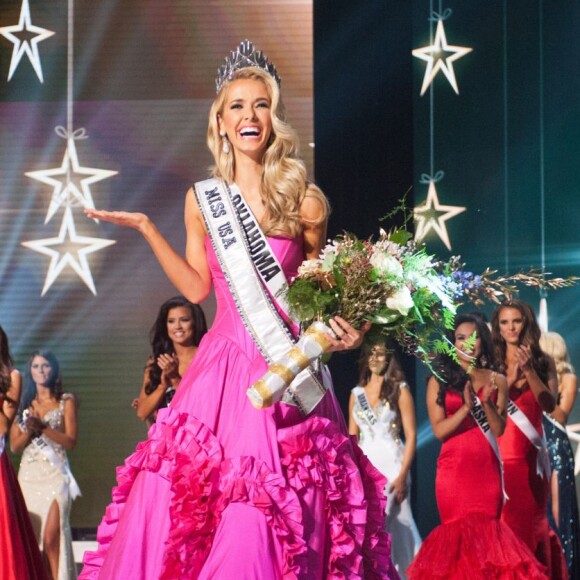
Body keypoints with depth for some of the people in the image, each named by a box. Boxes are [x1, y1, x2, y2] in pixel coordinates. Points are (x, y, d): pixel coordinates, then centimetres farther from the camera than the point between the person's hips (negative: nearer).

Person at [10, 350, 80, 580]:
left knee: (51, 538, -15)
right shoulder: (24, 403, 15)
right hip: (28, 474, 4)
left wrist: (43, 428, -13)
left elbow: (71, 441, -2)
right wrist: (29, 431, -9)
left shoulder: (66, 401, 6)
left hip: (54, 474, -4)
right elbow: (15, 445, 10)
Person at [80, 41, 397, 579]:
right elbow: (197, 288, 11)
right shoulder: (203, 199, 7)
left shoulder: (304, 203, 0)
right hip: (221, 367, 2)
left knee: (264, 524, -5)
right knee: (184, 497, -5)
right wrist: (146, 228, 8)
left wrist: (346, 327, -7)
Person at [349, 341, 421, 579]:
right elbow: (352, 438, 15)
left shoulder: (400, 390, 0)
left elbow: (411, 435, -4)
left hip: (390, 465, -4)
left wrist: (402, 475, -13)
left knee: (387, 525, -11)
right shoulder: (357, 393, 12)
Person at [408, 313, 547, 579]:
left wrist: (486, 403, -14)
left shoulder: (497, 380, 8)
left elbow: (499, 429, 2)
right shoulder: (440, 379, 3)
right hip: (454, 468, -1)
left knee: (486, 532, -1)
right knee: (458, 532, -1)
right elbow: (439, 429, -4)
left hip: (486, 469, 1)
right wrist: (466, 407, -17)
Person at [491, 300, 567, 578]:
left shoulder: (543, 362, 8)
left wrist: (529, 370, -14)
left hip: (530, 455, 0)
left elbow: (549, 405, -4)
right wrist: (509, 379, -14)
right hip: (498, 454, 0)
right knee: (499, 521, -6)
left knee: (530, 520, 0)